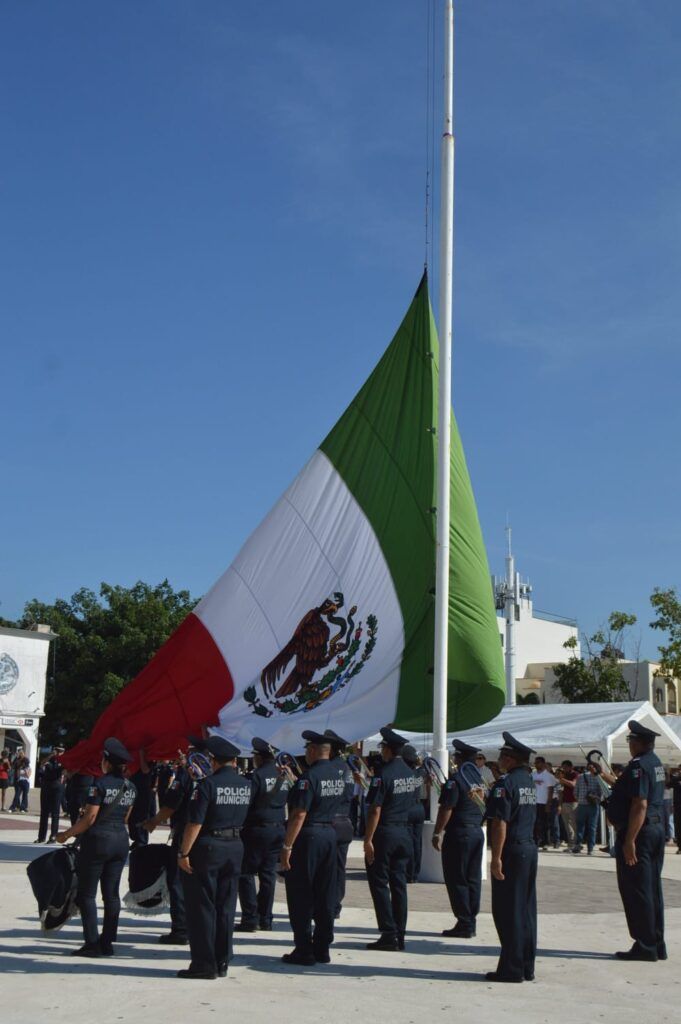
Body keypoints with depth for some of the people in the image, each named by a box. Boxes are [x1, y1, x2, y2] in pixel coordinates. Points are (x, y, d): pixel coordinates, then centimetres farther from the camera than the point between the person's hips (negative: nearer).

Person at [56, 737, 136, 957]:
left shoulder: (100, 784, -13)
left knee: (87, 893, 2)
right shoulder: (130, 787, 7)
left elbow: (89, 817, -15)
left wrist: (66, 835, -5)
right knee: (111, 893, 9)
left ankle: (92, 943, -1)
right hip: (121, 840, 7)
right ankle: (107, 942, 11)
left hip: (97, 840, -6)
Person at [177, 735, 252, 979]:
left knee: (201, 907, 3)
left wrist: (183, 852, -12)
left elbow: (195, 822, -18)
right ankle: (222, 963, 16)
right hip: (236, 847, 6)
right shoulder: (247, 785, 3)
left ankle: (204, 964, 3)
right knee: (226, 907, 12)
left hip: (208, 848, -6)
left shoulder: (208, 784, -14)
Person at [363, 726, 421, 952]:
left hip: (384, 833, -7)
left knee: (379, 883, 0)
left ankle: (389, 935, -3)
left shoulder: (383, 775, -17)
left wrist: (368, 840, -16)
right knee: (399, 883, 11)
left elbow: (375, 810, -18)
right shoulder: (412, 774, 7)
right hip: (404, 833, 7)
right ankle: (399, 935, 13)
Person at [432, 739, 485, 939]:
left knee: (457, 880, -2)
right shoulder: (480, 778, 10)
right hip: (478, 832, 8)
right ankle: (470, 922, 14)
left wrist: (437, 833, -11)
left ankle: (464, 924, -2)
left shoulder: (456, 779, -14)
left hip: (459, 833, -8)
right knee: (473, 879, 11)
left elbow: (446, 809, -16)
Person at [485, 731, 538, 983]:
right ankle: (527, 967, 18)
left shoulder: (505, 783, -16)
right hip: (530, 848, 9)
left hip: (512, 850, -9)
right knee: (527, 910, 13)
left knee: (508, 912, -2)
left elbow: (500, 823, -21)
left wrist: (496, 858, -20)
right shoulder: (530, 781, 11)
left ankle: (511, 969, 2)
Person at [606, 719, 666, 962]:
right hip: (657, 829, 10)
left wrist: (629, 841, -25)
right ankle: (657, 944, 19)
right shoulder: (655, 763, 13)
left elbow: (639, 805, -25)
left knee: (636, 891, -3)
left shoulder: (638, 766, -18)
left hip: (638, 833, -10)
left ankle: (645, 947, 1)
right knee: (652, 889, 14)